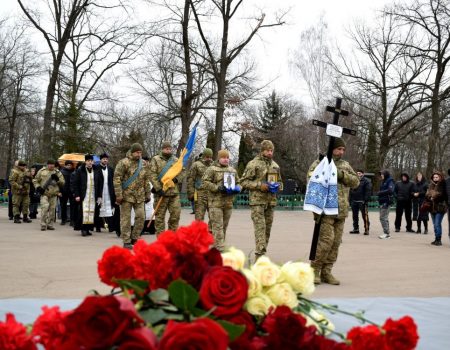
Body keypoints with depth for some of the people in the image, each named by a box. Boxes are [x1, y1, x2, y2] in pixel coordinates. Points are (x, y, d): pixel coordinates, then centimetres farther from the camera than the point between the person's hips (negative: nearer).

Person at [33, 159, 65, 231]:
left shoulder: (57, 172, 10)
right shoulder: (42, 171, 6)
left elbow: (62, 183, 7)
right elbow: (35, 180, 11)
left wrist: (57, 179, -12)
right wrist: (38, 187, -5)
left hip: (53, 194, 3)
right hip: (44, 193, -2)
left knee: (52, 209, 4)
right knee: (44, 207, -16)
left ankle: (50, 224, 16)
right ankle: (43, 224, -10)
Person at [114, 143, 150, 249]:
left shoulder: (143, 164, 11)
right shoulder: (123, 163, -8)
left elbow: (146, 180, 18)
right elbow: (116, 179, -11)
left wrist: (147, 194, 14)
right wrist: (118, 195, -16)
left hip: (139, 196, 5)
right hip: (127, 195, -5)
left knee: (141, 217, 1)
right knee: (126, 219, 0)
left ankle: (134, 238, 17)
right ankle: (126, 242, 7)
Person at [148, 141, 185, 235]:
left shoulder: (176, 160, 15)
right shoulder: (156, 160, 0)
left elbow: (182, 171, 14)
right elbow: (152, 175, -7)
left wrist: (176, 179, -7)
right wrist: (158, 189, -16)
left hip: (174, 192, 4)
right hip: (161, 192, -4)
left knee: (176, 213, 0)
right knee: (160, 215, 2)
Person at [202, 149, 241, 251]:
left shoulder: (233, 170, 18)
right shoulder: (212, 169, 0)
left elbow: (237, 183, 26)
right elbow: (205, 182, -8)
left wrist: (236, 189, 2)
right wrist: (217, 188, -18)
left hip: (228, 202, 6)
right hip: (215, 202, -6)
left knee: (224, 226, 10)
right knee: (217, 226, -10)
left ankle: (215, 247, 20)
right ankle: (220, 249, -12)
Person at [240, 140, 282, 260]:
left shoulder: (275, 166, 16)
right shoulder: (253, 164, -4)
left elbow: (279, 181, 28)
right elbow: (244, 181, -6)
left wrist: (277, 186, 4)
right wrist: (259, 185, -17)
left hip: (271, 201, 7)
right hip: (257, 201, -7)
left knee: (267, 229, 9)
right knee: (260, 228, -14)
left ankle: (261, 255, 19)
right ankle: (260, 254, -18)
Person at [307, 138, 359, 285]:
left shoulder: (345, 165, 16)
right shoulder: (319, 164, -1)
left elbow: (356, 181, 7)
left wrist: (342, 174, -9)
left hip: (341, 211, 6)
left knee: (336, 242, 6)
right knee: (326, 240, -13)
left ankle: (326, 272, 15)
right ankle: (314, 269, 1)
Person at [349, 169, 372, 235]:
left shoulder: (366, 181, -2)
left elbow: (368, 191, -10)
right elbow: (351, 191, 19)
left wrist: (366, 200, -17)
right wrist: (350, 200, 12)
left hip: (362, 202, -6)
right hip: (354, 201, 6)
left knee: (365, 215, -7)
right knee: (355, 215, 11)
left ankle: (366, 229, -5)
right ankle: (356, 228, 19)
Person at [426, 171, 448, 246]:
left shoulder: (443, 185, -6)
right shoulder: (431, 185, 13)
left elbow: (443, 195, -12)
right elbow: (427, 194, 11)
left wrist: (434, 197, -13)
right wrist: (430, 197, -8)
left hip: (440, 207, -7)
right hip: (432, 207, 7)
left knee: (437, 224, -12)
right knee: (435, 224, 13)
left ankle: (438, 240, -7)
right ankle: (436, 239, 20)